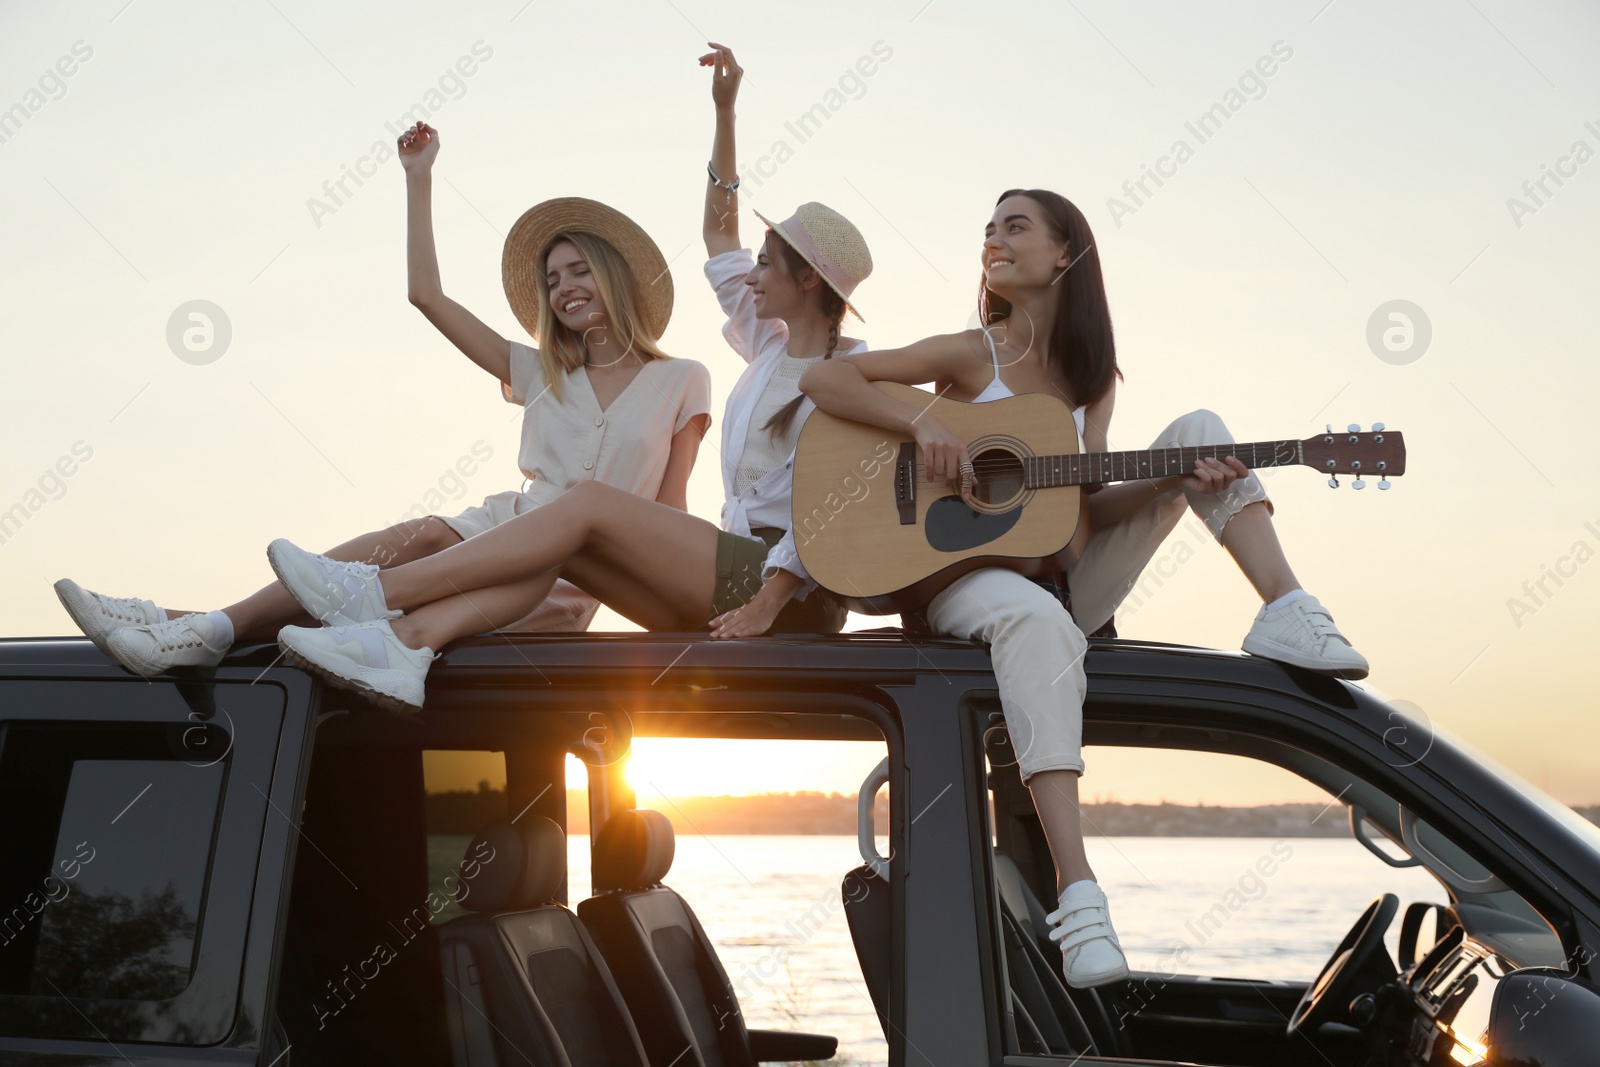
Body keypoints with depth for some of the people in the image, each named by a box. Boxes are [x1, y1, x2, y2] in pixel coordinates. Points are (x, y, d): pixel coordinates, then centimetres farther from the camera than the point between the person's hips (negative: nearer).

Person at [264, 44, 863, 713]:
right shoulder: (771, 349, 19)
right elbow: (719, 235, 28)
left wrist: (768, 601, -23)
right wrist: (725, 112, 23)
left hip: (798, 597, -7)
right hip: (734, 579, 7)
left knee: (588, 506, -19)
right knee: (558, 548, -14)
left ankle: (380, 591, -20)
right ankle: (400, 646, -31)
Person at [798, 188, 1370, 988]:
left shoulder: (1092, 373, 12)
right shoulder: (971, 354, -1)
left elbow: (1085, 507, 2)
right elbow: (821, 379, -9)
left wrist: (1181, 480, -15)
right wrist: (923, 421, -22)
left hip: (1065, 577, 5)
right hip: (964, 573, -5)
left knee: (1199, 428, -2)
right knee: (1037, 618, -43)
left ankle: (1287, 615, -20)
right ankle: (1076, 892, -51)